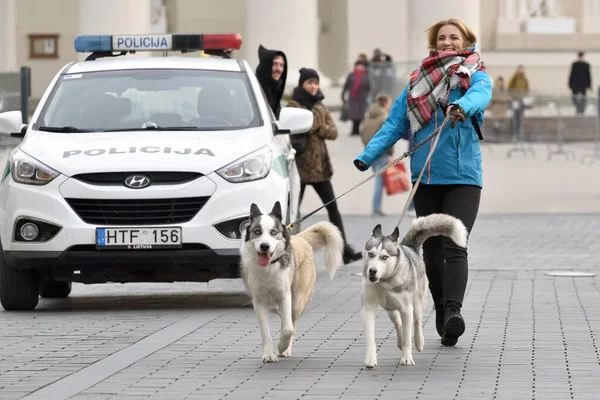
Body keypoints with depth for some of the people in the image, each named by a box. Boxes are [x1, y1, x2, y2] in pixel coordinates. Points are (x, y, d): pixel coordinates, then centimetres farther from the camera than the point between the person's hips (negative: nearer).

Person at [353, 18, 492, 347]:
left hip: (463, 175, -4)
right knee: (431, 247, 9)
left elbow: (480, 95, -21)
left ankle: (454, 310, -27)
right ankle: (441, 310, 20)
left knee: (454, 246, -16)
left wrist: (463, 106, -46)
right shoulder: (417, 83, 12)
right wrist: (367, 156, -9)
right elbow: (395, 123, 6)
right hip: (424, 175, 4)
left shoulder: (476, 76, 3)